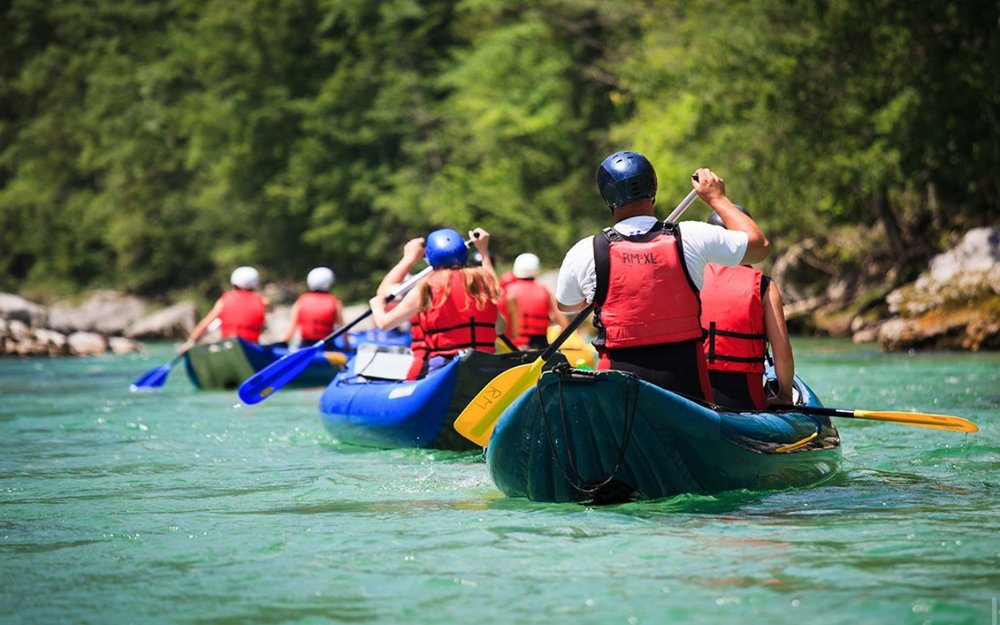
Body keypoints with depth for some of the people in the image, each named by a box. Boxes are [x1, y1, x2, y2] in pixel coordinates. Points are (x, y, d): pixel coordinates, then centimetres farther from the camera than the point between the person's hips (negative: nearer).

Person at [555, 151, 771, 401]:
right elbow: (760, 245, 14)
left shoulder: (584, 253, -2)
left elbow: (566, 304, 19)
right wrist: (717, 198, 25)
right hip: (685, 378, 1)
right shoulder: (691, 238, -2)